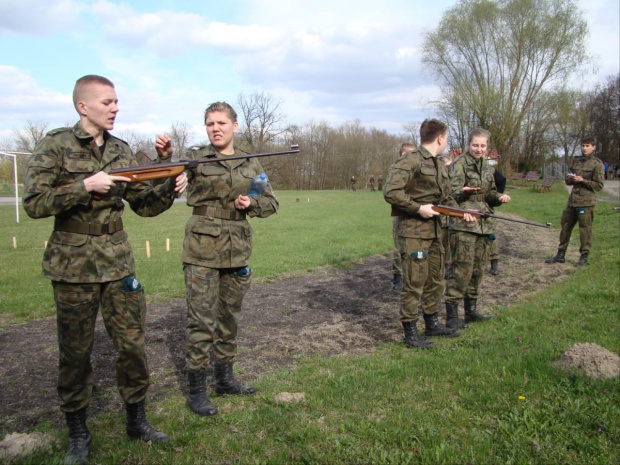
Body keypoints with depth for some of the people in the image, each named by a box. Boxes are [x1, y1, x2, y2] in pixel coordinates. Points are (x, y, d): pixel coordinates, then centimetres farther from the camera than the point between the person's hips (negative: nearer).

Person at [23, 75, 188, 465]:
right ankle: (78, 432, 25)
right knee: (76, 352, 8)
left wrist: (170, 190, -12)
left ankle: (137, 420, 25)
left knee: (133, 344, 7)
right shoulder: (55, 146, -5)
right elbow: (34, 203, -12)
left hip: (118, 262, 4)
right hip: (73, 264, -4)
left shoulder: (122, 151, 7)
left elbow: (144, 205, 7)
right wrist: (86, 186, -21)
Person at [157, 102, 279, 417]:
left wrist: (251, 203, -8)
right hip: (203, 250, -4)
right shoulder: (195, 158, -2)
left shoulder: (251, 163, 8)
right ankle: (196, 391, 10)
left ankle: (225, 379, 30)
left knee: (229, 317, 14)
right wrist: (165, 156, -37)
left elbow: (271, 202, 12)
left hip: (237, 250, 4)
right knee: (202, 320, -2)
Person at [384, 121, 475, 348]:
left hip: (433, 231, 9)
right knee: (414, 283, -4)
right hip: (412, 230, -9)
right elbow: (390, 192, -21)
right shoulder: (410, 160, -13)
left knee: (435, 280, 17)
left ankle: (432, 324, 32)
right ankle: (410, 334, 6)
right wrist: (419, 208, -20)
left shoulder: (439, 165, 16)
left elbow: (446, 197, 23)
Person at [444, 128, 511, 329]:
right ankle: (451, 315, -3)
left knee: (477, 267, 12)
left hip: (484, 224, 7)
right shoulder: (460, 163, -5)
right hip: (464, 223, -7)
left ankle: (471, 310, 24)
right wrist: (463, 191, -34)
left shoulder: (486, 166, 16)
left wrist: (499, 198, 2)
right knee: (462, 267, -10)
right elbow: (452, 193, -13)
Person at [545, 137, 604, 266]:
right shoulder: (575, 161, 13)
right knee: (565, 226, 8)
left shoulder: (597, 164, -3)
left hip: (586, 202, -6)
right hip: (572, 200, 6)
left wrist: (582, 180, -15)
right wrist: (569, 179, -3)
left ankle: (584, 256, 11)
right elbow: (567, 181, 20)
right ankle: (561, 255, 17)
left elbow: (599, 186, -6)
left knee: (585, 229, -1)